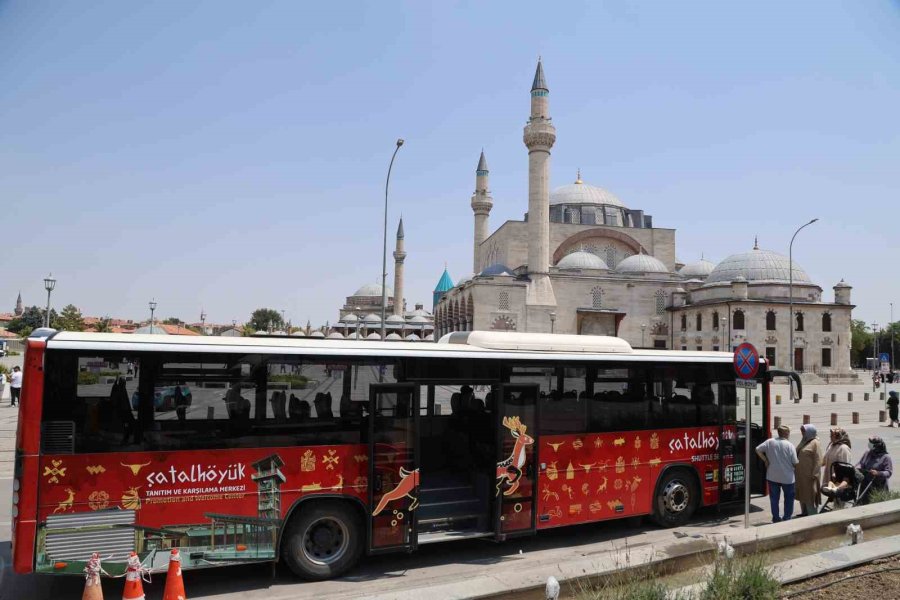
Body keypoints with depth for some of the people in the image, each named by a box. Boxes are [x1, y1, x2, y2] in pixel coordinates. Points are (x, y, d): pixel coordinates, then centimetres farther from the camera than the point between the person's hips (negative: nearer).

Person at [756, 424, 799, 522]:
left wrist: (765, 460, 6)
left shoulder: (770, 442, -5)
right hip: (787, 477, -3)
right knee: (789, 497, 14)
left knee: (774, 498, 12)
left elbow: (758, 450, -4)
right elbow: (795, 462, -11)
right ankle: (787, 518, 15)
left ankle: (776, 518, 18)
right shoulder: (790, 445, -14)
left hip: (772, 476, 3)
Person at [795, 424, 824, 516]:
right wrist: (795, 470, 16)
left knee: (810, 495, 0)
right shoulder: (804, 441, 11)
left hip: (809, 475, -8)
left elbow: (818, 460, -16)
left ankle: (812, 515, 9)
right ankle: (804, 512, 27)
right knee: (802, 494, 15)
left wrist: (814, 474, -18)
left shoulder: (815, 443, -13)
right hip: (800, 474, 8)